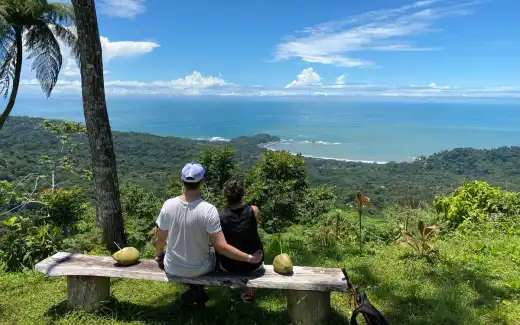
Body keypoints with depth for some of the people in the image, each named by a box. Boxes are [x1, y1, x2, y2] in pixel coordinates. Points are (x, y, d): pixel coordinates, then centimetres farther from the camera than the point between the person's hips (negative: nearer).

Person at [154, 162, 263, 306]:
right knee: (213, 250, 32)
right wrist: (250, 258, -14)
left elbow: (161, 240, -4)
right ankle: (197, 292, 23)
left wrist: (159, 255, 17)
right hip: (200, 269, -2)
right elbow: (221, 247, -25)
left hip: (172, 268, 2)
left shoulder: (168, 205, -17)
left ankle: (195, 291, 29)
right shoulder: (209, 210, -26)